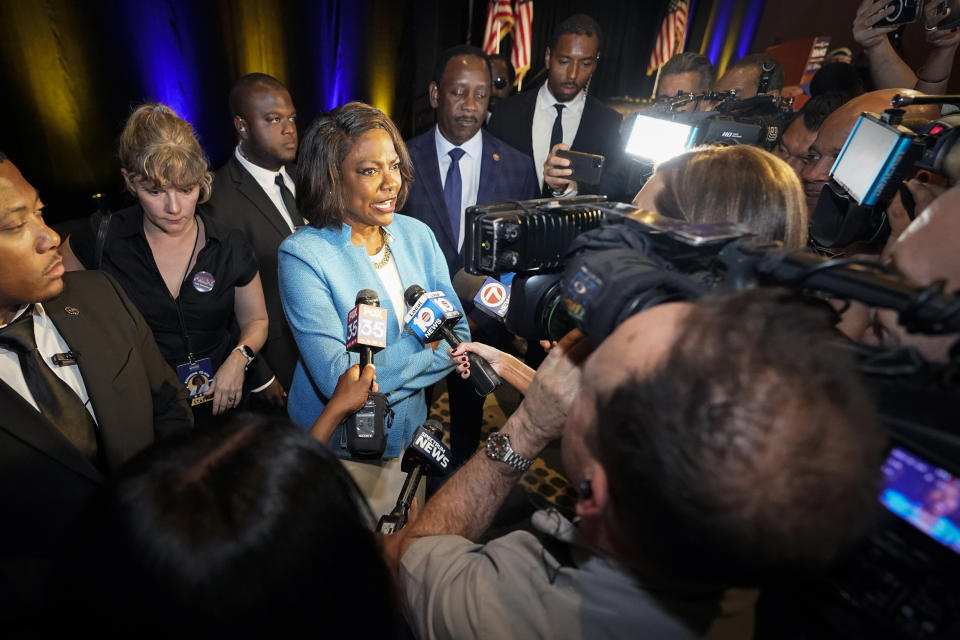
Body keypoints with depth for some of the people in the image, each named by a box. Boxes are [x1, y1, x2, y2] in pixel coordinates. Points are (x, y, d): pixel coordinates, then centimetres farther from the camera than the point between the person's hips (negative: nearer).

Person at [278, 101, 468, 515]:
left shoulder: (417, 235, -5)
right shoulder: (302, 255, -21)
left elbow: (459, 335, -8)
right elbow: (337, 379, -27)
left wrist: (377, 375, -21)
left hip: (410, 432, 5)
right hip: (339, 445, -4)